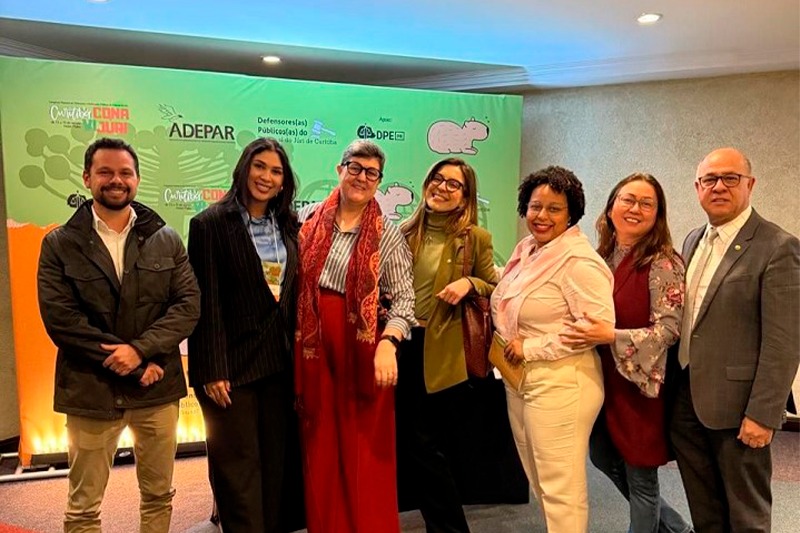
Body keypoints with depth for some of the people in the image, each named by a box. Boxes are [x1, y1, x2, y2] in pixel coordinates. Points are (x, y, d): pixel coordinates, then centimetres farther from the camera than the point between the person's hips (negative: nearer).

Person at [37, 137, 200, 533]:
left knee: (159, 495, 17)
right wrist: (131, 366, -15)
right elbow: (59, 318, -10)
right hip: (91, 391, -1)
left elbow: (189, 303, -3)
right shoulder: (59, 244, -1)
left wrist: (140, 349, -17)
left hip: (158, 387, 2)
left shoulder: (166, 240, 4)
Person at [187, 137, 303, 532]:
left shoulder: (288, 226, 9)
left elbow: (293, 295, 10)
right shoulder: (211, 224, -8)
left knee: (275, 463, 15)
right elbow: (207, 304, -12)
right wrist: (212, 370, -15)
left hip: (279, 363, 6)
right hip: (232, 363, -5)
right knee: (239, 467, 5)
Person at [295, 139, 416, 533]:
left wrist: (388, 343, -23)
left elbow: (404, 297, -7)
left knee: (364, 450, 5)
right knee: (320, 448, 13)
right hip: (313, 345, 3)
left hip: (363, 347, -3)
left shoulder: (388, 235, -2)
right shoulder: (308, 220, 6)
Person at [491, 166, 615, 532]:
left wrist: (531, 348, -19)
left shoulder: (578, 260, -16)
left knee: (561, 490, 5)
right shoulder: (526, 249, 9)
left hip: (560, 383, -9)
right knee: (540, 484, 21)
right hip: (520, 380, 9)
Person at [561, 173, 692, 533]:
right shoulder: (602, 257, 3)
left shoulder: (663, 263, -16)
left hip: (638, 383, -8)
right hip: (603, 379, 8)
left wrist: (610, 336, -28)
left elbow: (669, 329, -20)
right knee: (602, 458, 22)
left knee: (640, 476, 8)